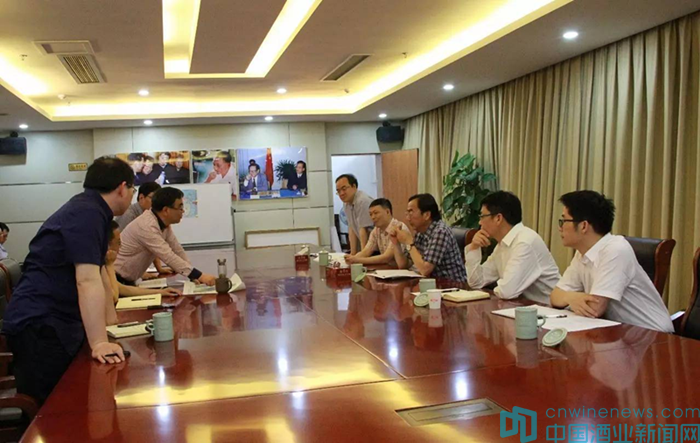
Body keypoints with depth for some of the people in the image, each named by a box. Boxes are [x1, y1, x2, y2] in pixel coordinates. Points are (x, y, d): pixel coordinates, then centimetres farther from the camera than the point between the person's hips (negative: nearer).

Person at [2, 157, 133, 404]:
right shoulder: (87, 214, -17)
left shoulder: (88, 210, 15)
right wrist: (99, 343, -29)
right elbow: (87, 281, -26)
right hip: (40, 327, -10)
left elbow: (97, 276, 22)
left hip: (53, 324, 10)